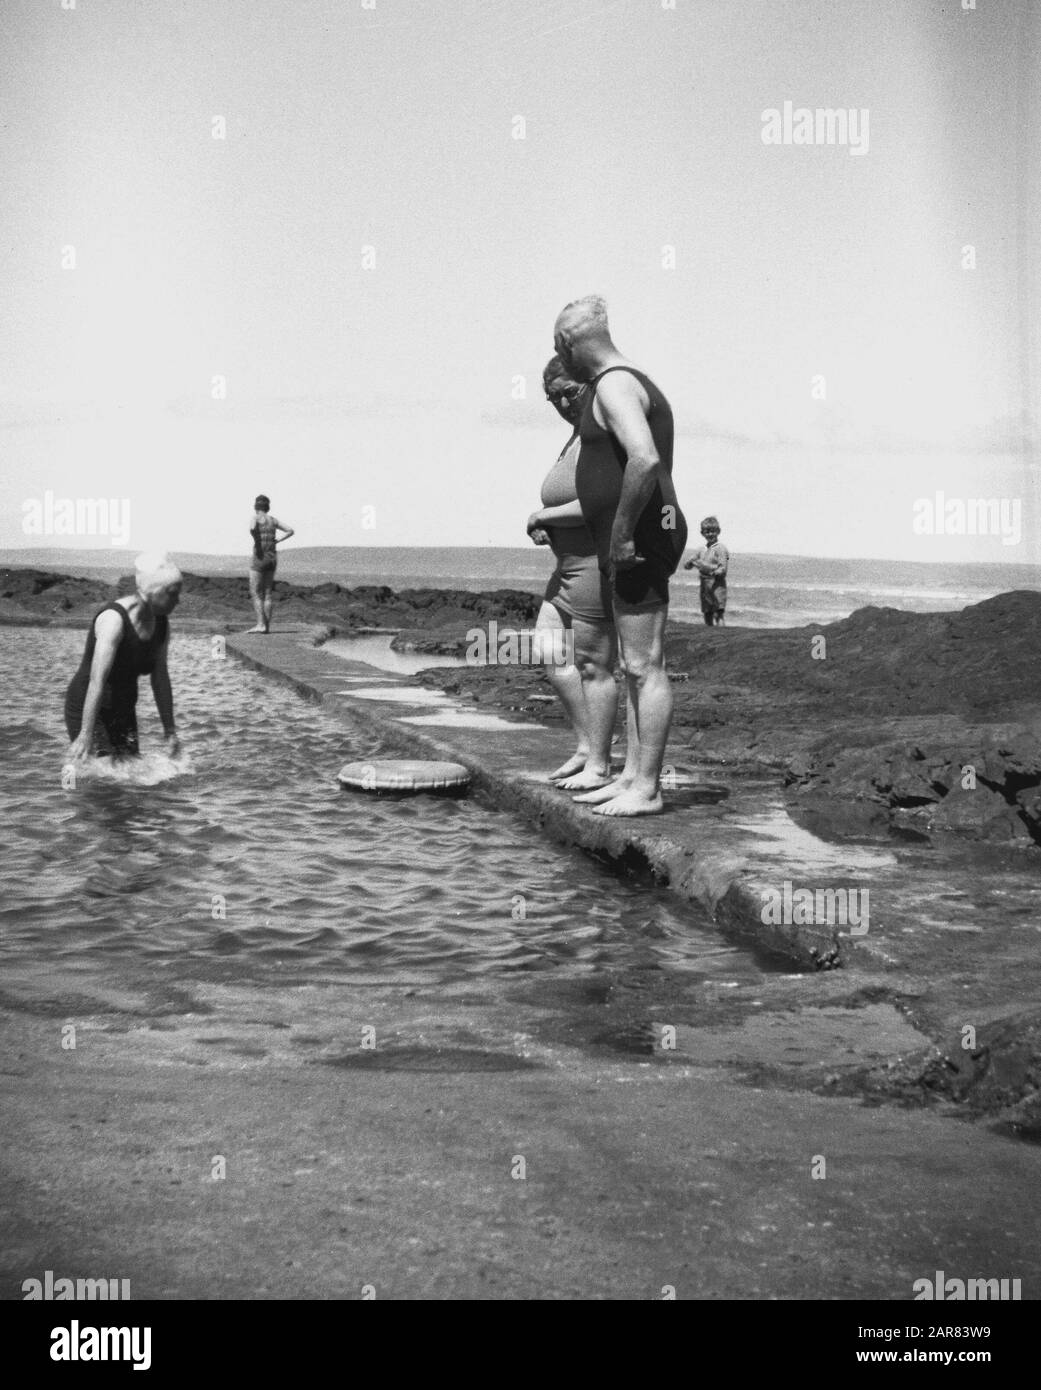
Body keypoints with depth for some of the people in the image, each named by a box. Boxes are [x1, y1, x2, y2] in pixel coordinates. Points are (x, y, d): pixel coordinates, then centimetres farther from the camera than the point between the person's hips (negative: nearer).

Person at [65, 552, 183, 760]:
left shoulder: (161, 625, -1)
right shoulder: (113, 619, -24)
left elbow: (160, 678, 6)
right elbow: (97, 681, -30)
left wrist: (170, 730, 6)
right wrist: (85, 735, -35)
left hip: (123, 710, 8)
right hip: (87, 709, -7)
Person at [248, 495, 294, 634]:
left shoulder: (256, 518, -8)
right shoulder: (273, 520, 9)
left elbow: (253, 529, -30)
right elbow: (291, 531, 9)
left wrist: (256, 542, -16)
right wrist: (277, 540, 6)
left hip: (259, 558, -6)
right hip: (272, 558, 6)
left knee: (255, 593, -2)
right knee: (267, 593, 10)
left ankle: (261, 624, -12)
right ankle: (268, 626, 7)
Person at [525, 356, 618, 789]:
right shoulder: (580, 433, 16)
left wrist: (543, 517, -16)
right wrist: (545, 526, 6)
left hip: (598, 562, -11)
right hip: (574, 562, 11)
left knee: (593, 665, -3)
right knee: (548, 649, 12)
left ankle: (599, 765, 7)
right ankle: (585, 745, 18)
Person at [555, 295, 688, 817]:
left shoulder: (614, 385, -14)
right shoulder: (631, 383, 20)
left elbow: (644, 459, -31)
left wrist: (622, 533, -23)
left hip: (638, 540, -11)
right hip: (639, 541, 11)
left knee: (645, 666, -7)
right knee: (637, 665, 13)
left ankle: (646, 788, -3)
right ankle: (632, 776, 19)